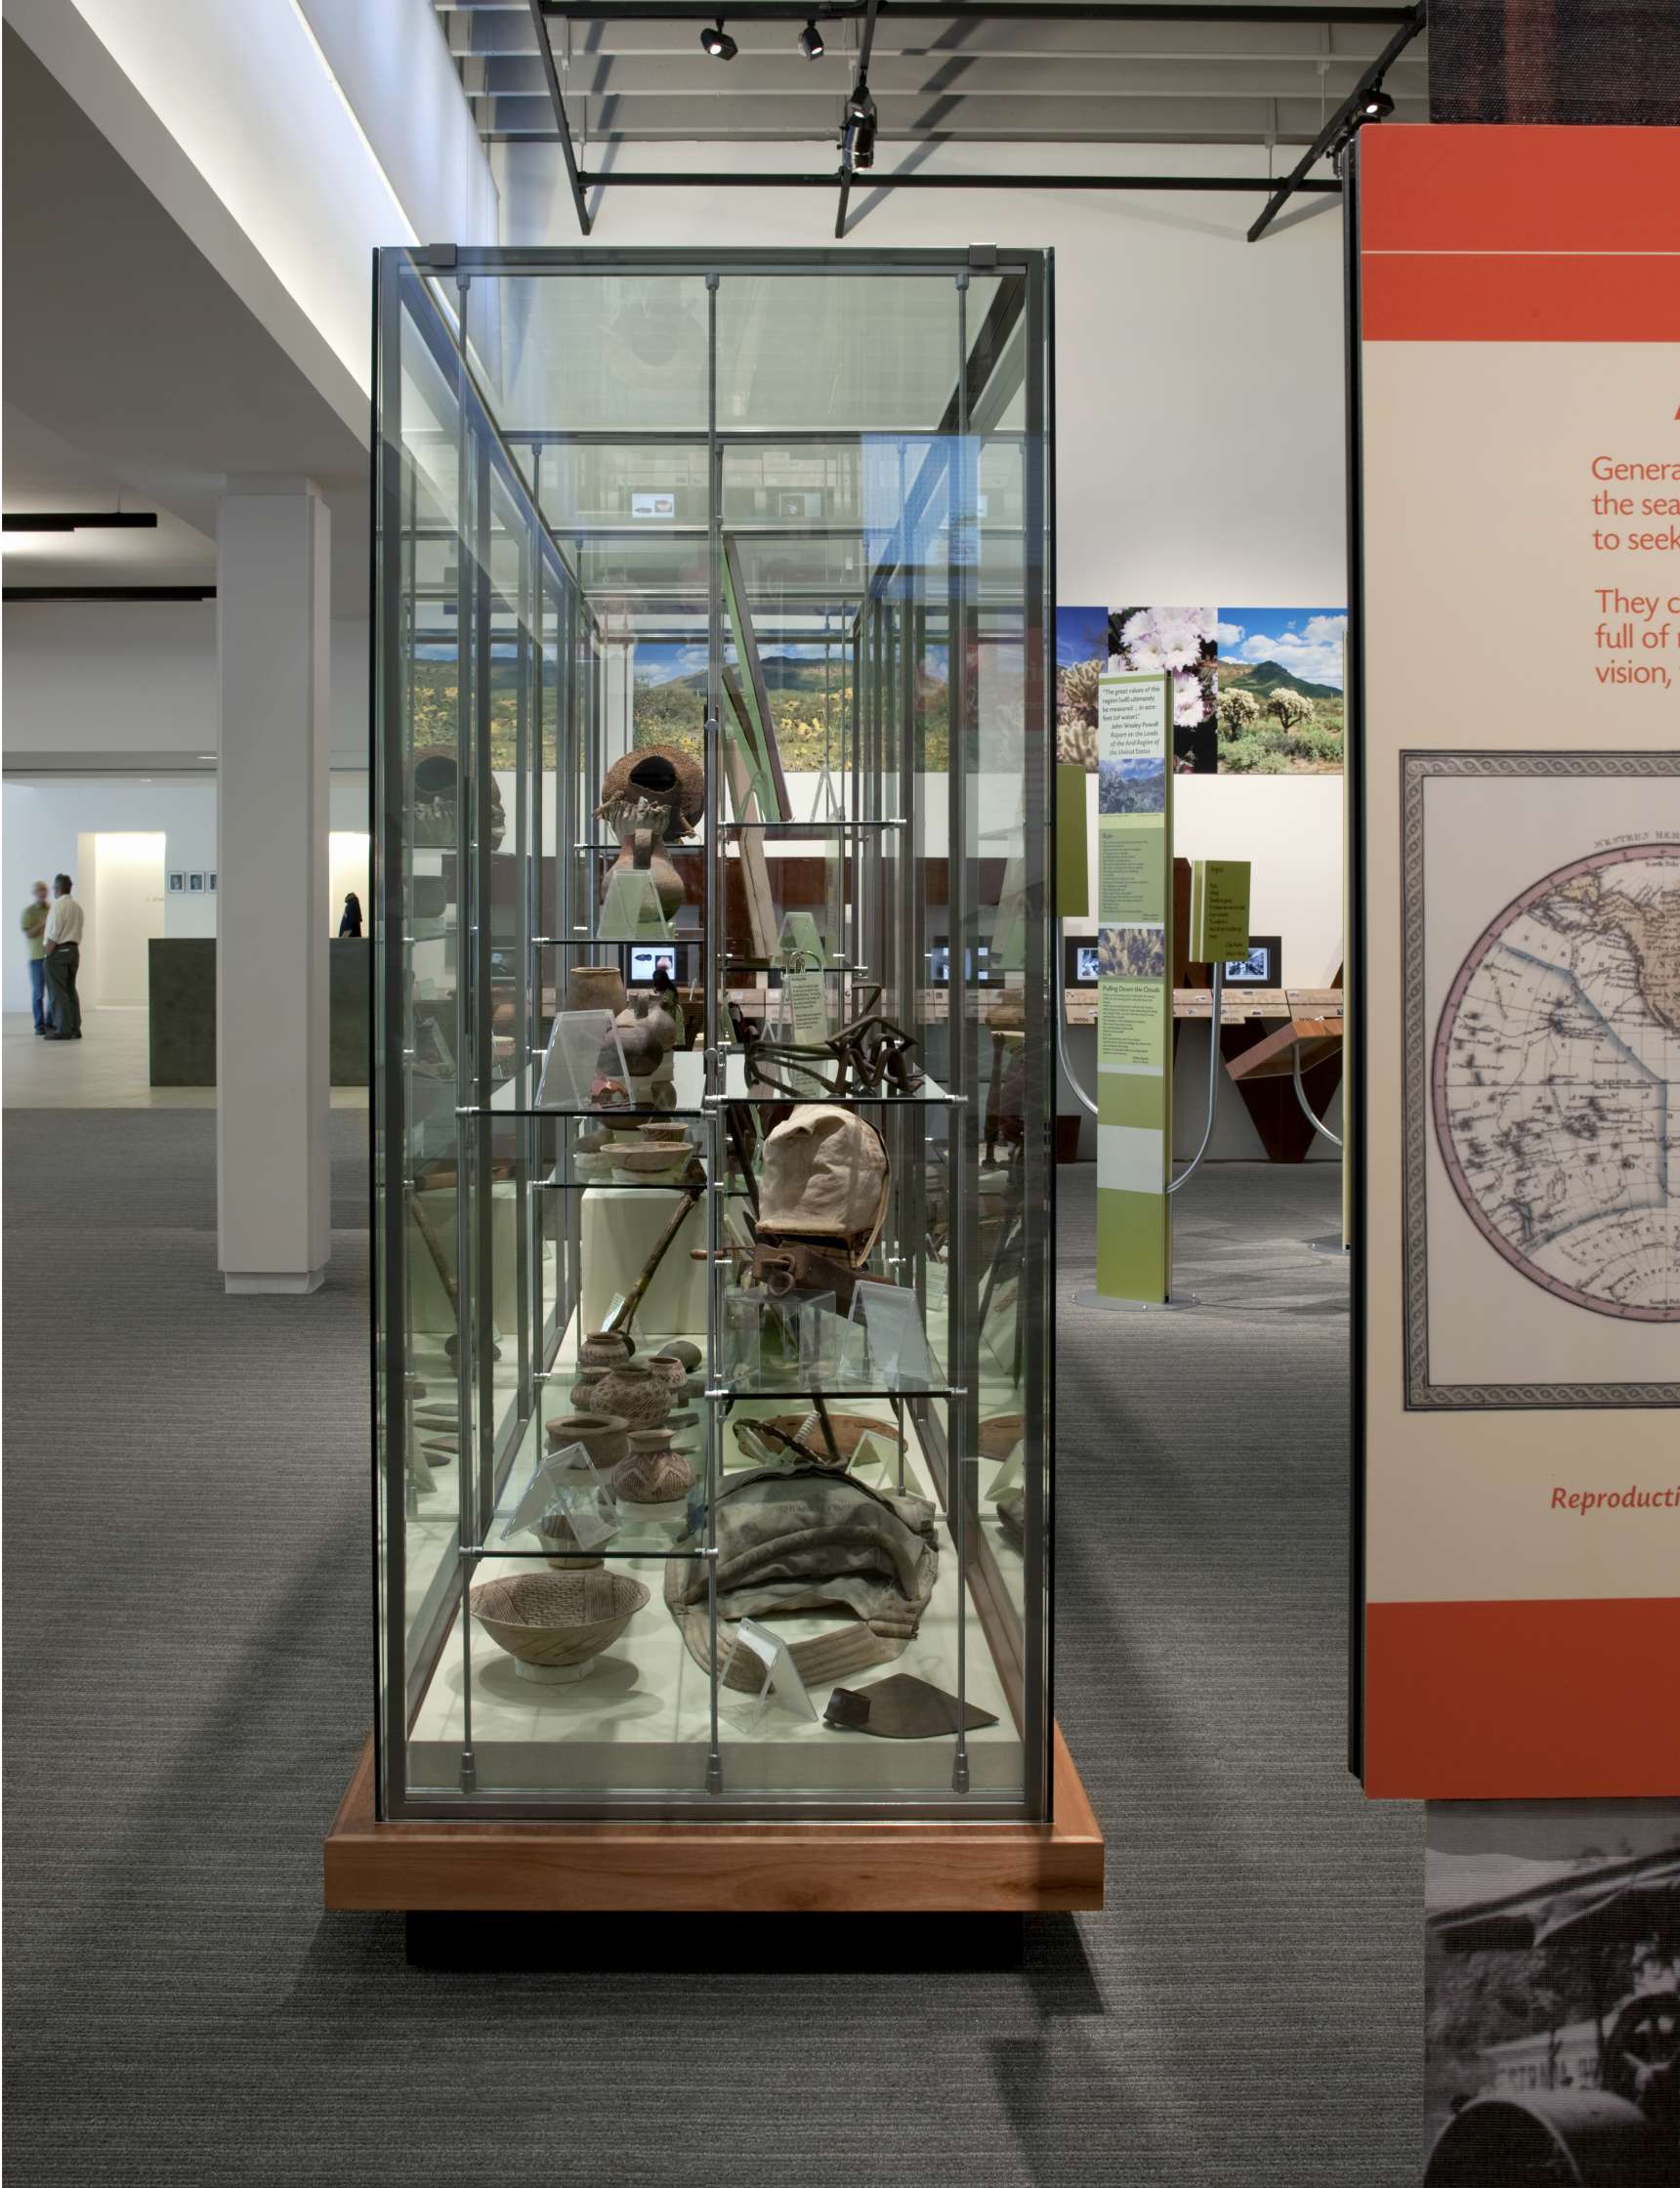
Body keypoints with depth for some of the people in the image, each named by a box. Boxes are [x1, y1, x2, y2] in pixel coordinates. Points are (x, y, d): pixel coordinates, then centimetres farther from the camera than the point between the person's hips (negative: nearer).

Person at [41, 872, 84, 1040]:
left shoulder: (58, 905, -13)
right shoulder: (77, 906, 12)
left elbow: (54, 934, -17)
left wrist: (47, 952, -12)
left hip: (58, 951, -8)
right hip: (74, 949, 8)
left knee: (58, 991, -5)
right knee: (70, 989, 12)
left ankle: (63, 1029, -6)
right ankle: (75, 1028, 12)